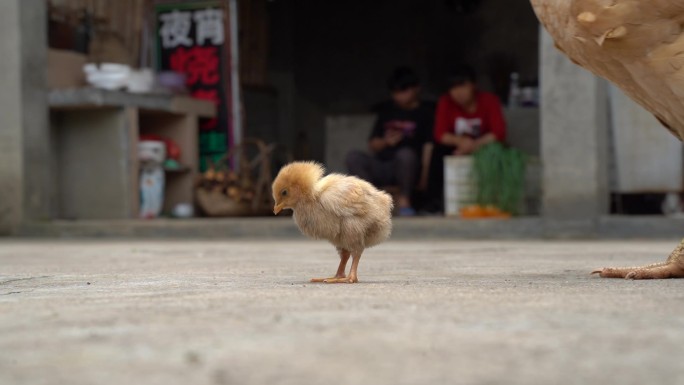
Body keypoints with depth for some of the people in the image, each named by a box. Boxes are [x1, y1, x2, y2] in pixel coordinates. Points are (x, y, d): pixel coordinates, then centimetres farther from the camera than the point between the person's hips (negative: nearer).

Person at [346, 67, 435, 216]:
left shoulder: (426, 111, 4)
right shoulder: (386, 110, 18)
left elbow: (429, 145, -7)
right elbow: (372, 145, 19)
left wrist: (424, 176, -18)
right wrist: (385, 141, -4)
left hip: (408, 169, -4)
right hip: (382, 168, 4)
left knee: (405, 153, -37)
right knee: (353, 156, -20)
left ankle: (404, 199, -17)